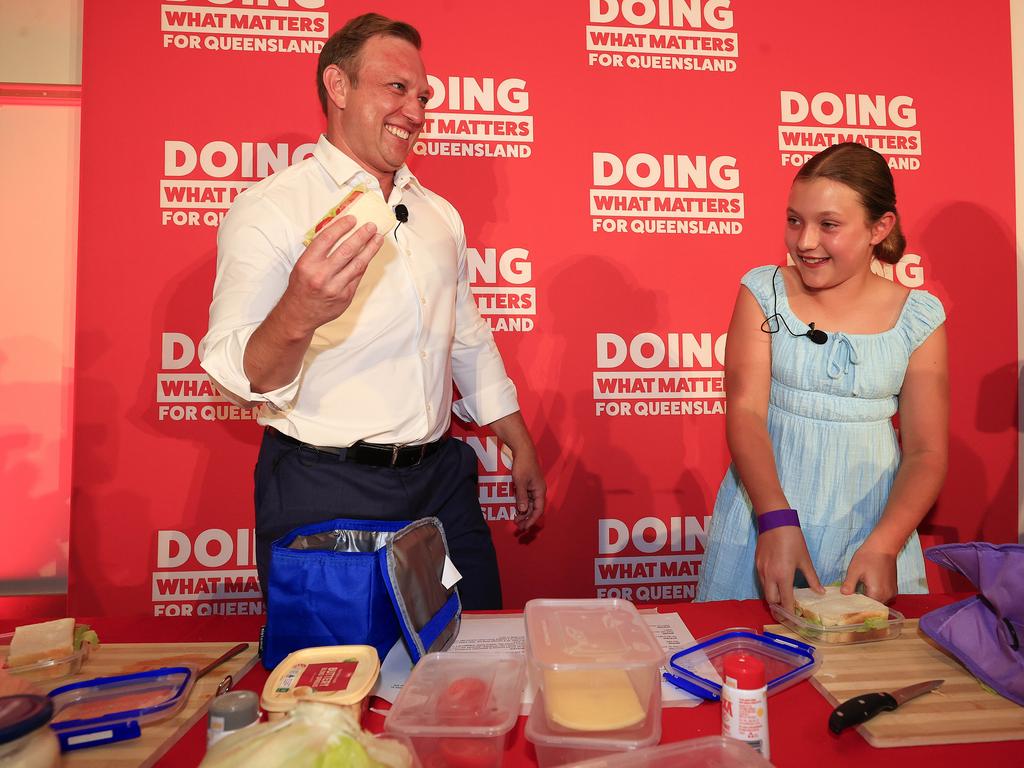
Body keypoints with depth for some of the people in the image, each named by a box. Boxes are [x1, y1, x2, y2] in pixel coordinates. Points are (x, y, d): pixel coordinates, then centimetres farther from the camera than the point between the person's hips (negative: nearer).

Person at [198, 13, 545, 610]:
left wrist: (523, 449, 17)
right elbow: (236, 375, -17)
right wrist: (296, 316, -39)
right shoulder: (270, 208, -8)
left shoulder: (439, 213, 11)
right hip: (324, 493, -5)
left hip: (441, 479, 6)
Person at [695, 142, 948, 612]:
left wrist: (885, 543, -18)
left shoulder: (919, 317, -1)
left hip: (870, 521, 1)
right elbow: (745, 412, -12)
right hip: (766, 508, -1)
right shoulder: (764, 292, -3)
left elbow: (926, 453, -2)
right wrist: (776, 520, -24)